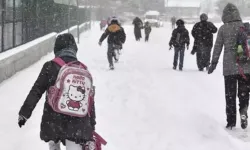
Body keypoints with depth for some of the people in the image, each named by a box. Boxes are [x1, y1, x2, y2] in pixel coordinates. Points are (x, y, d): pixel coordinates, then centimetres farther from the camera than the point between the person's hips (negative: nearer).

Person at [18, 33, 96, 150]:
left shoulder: (50, 67, -5)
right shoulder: (84, 70, 5)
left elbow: (36, 92, -4)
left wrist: (24, 113, 4)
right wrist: (91, 126, 16)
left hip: (53, 122, -1)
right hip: (78, 125, 1)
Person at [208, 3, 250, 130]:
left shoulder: (223, 29, -3)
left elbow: (217, 47, 1)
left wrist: (213, 63, 11)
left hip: (229, 67, -1)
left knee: (230, 95, 9)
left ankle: (231, 122, 11)